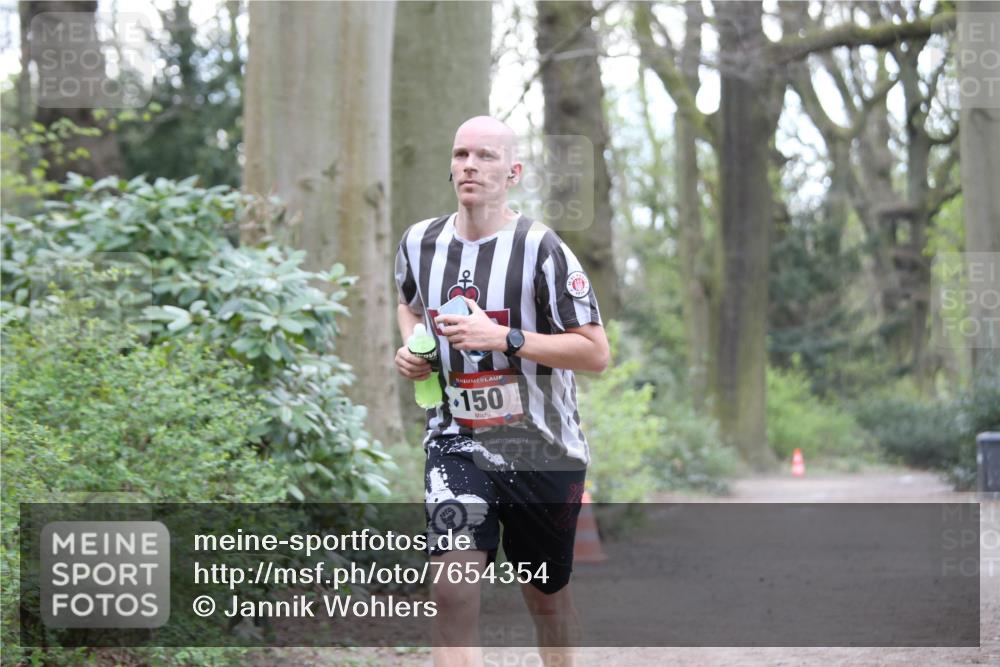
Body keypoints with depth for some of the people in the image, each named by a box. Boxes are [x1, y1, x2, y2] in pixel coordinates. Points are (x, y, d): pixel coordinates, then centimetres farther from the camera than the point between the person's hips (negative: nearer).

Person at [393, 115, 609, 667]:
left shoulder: (541, 249, -12)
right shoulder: (419, 243, 2)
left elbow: (595, 353, -14)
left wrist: (504, 338, -23)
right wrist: (409, 348, 5)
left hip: (542, 450, -2)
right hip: (456, 443, 2)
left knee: (546, 596, 14)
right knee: (453, 592, -18)